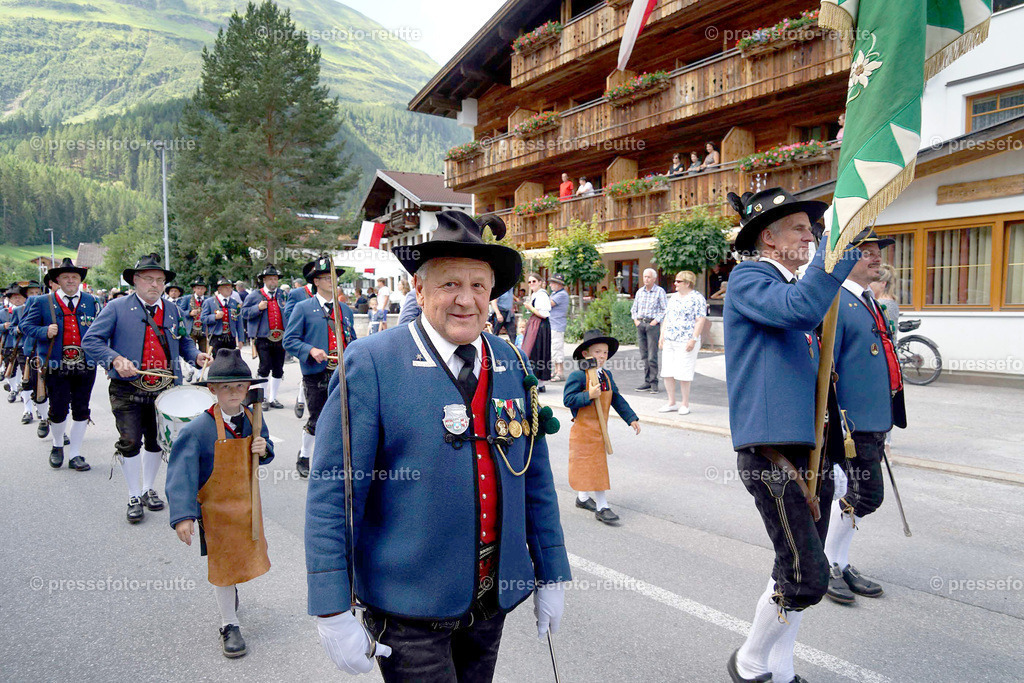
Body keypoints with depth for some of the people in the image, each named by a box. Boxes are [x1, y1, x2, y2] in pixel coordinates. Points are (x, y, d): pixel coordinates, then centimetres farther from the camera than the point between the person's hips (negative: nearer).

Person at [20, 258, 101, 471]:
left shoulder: (91, 301, 9)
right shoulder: (43, 302, 3)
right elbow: (26, 325, 6)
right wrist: (45, 332, -12)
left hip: (86, 365, 2)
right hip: (57, 365, -2)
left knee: (81, 411, 5)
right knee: (58, 411, 2)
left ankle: (75, 455, 16)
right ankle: (57, 446, 31)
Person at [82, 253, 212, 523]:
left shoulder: (173, 311, 11)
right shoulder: (117, 308, -2)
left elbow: (184, 342, 21)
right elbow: (91, 340, -5)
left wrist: (196, 355, -1)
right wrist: (115, 359, -22)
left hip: (164, 391, 4)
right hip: (128, 390, -3)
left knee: (157, 441, 12)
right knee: (130, 442, -2)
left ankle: (149, 490, 30)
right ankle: (134, 497, 13)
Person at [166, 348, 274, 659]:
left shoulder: (252, 419, -6)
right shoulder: (198, 429, -22)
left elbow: (264, 451, 10)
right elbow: (181, 472, -26)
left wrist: (264, 449, -16)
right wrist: (183, 516, -34)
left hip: (248, 502, 5)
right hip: (216, 507, -5)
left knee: (246, 555, 23)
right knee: (223, 565, 7)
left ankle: (229, 589, 55)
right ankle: (229, 626, 25)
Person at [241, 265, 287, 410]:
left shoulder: (281, 296, 18)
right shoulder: (254, 295, 4)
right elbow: (244, 312, -1)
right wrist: (258, 308, -15)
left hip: (280, 338, 5)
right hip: (263, 338, -5)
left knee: (278, 370, 6)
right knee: (265, 368, -10)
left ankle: (272, 398, 17)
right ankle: (263, 399, 3)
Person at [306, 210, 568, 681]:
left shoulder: (513, 365, 1)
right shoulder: (370, 363, -15)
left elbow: (536, 479, 8)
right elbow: (330, 493, -14)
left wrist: (551, 574, 11)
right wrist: (332, 613, -15)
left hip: (492, 601, 5)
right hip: (408, 609, -5)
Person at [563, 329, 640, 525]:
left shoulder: (606, 375, 8)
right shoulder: (577, 376, -16)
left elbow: (616, 399, 15)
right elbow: (568, 399, -21)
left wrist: (631, 418, 13)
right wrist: (588, 395, -31)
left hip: (600, 429, 8)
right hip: (583, 429, -8)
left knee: (596, 464, 18)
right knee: (593, 465, -5)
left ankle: (583, 497, 36)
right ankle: (602, 507, 3)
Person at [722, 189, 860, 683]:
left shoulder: (794, 286, 20)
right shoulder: (748, 279, -7)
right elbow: (799, 308, -30)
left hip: (812, 451, 9)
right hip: (772, 452, -9)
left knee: (797, 573, 16)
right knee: (806, 577, -8)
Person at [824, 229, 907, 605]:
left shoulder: (870, 303, 16)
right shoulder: (835, 303, -14)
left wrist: (883, 423, 23)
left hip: (876, 420, 9)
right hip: (853, 421, -9)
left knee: (861, 496, 14)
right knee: (866, 496, -6)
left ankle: (838, 564, 27)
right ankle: (824, 565, 11)